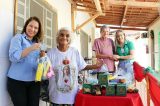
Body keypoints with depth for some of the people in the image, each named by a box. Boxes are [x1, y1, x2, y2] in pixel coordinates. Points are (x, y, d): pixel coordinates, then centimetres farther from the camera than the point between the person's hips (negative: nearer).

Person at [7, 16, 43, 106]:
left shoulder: (37, 42, 15)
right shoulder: (18, 38, 0)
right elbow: (13, 57, -15)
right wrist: (31, 48, -25)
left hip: (34, 81, 4)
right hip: (17, 81, -4)